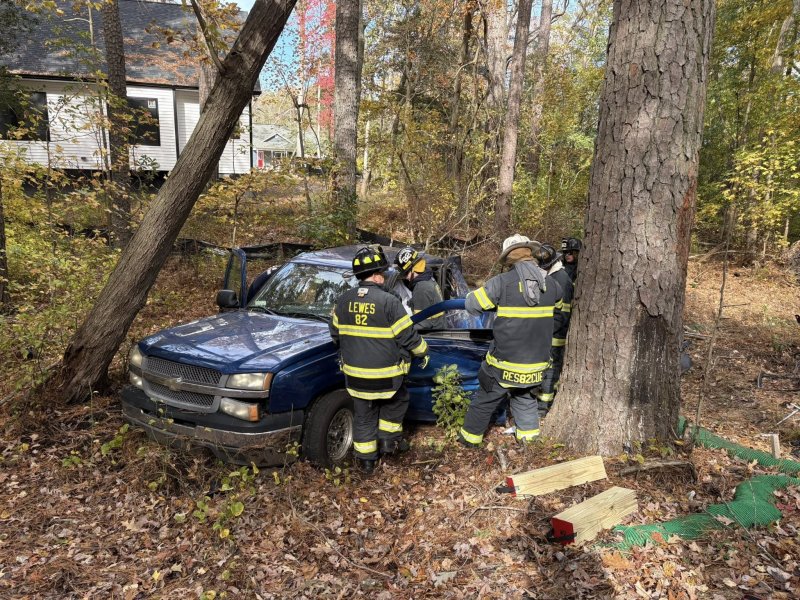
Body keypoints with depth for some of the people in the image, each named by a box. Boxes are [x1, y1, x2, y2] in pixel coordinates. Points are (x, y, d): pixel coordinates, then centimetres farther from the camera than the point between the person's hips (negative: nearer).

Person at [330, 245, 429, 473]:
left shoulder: (343, 301, -2)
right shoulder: (388, 301, -17)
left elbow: (335, 334, 11)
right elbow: (408, 336, -12)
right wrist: (423, 352, 7)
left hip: (355, 374, 4)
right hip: (386, 375, -4)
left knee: (364, 416, 18)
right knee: (397, 400, 26)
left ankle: (366, 459, 25)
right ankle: (388, 439, 26)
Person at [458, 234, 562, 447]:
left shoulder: (502, 282, -16)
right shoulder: (550, 282, -2)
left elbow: (472, 304, -9)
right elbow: (558, 304, 19)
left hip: (505, 361, -4)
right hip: (537, 362, 4)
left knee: (485, 399, 15)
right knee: (525, 398, 26)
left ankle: (470, 436, 28)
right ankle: (530, 435, 29)